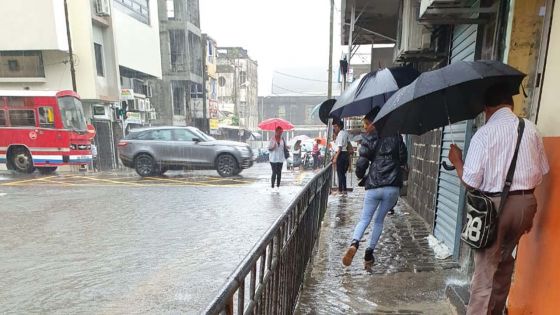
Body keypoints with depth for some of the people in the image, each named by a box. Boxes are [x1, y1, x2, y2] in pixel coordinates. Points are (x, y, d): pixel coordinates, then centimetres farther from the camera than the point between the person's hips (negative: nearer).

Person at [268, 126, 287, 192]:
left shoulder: (282, 139, 5)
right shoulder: (272, 139, -6)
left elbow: (284, 147, 12)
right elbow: (269, 148, -6)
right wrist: (273, 147, -25)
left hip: (280, 158, 4)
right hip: (273, 159, -4)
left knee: (279, 173, 5)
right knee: (274, 173, -3)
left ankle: (278, 186, 14)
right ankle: (272, 187, 8)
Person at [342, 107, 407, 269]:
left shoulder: (369, 139, -2)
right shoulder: (396, 136, 9)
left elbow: (362, 163, -6)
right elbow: (403, 159, 13)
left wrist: (360, 176, 13)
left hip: (373, 186, -3)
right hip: (393, 187, 3)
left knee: (365, 219, 9)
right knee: (379, 220, 17)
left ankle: (354, 244, -16)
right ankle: (369, 255, 16)